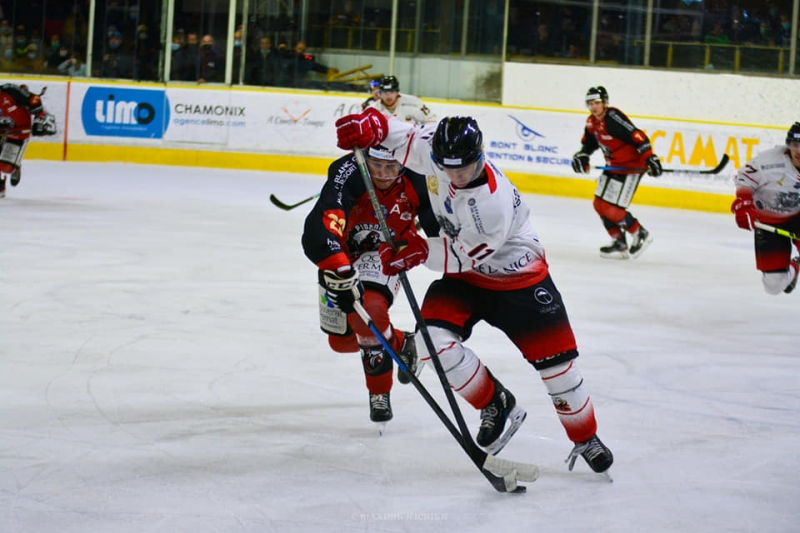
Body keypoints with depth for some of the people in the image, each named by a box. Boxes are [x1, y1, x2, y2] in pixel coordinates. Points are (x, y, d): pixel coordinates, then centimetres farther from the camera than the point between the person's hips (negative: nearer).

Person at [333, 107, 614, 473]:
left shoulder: (493, 202, -35)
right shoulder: (434, 147, -20)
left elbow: (468, 255, -25)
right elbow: (401, 134, -4)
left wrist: (419, 252, -29)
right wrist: (372, 124, -24)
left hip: (516, 275, -5)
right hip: (465, 274, 5)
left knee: (555, 361, -4)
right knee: (434, 339, -19)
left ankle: (586, 440, 20)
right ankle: (496, 406, 3)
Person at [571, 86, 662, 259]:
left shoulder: (613, 118, -24)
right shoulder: (591, 122, 5)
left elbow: (637, 136, -29)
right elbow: (588, 143, 20)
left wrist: (650, 158, -35)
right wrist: (581, 157, 0)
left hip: (631, 166, -10)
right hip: (613, 166, 10)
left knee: (611, 208, -13)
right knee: (599, 204, 9)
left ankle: (641, 235, 5)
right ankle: (620, 245, 18)